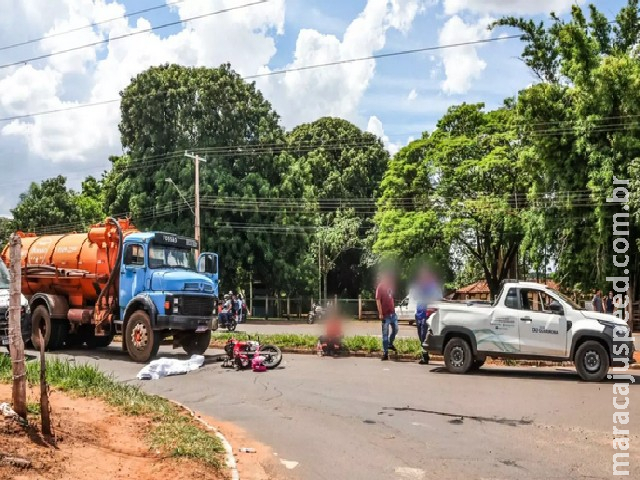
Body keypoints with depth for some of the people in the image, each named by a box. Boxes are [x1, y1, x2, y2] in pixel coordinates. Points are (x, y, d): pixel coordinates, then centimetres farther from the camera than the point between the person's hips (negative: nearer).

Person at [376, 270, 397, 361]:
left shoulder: (390, 285, 11)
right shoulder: (380, 287, -12)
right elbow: (378, 300, -16)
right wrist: (380, 313, -21)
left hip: (393, 312, 7)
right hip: (385, 314, -7)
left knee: (395, 330, 15)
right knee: (385, 334, -1)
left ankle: (390, 344, 38)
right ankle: (385, 353, 4)